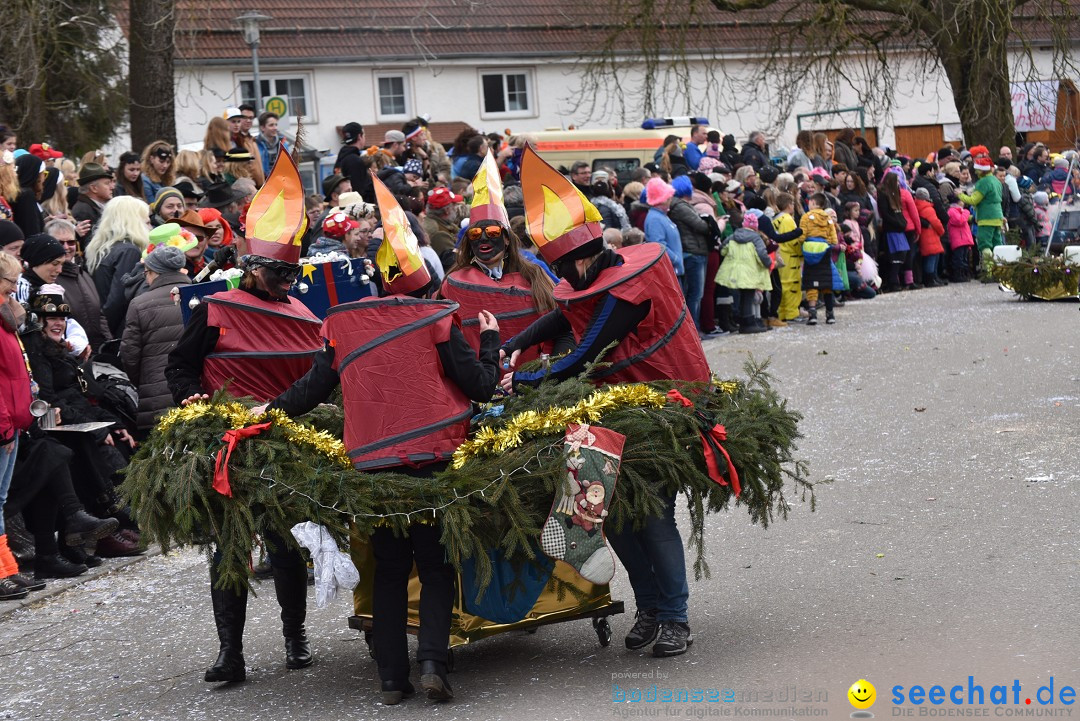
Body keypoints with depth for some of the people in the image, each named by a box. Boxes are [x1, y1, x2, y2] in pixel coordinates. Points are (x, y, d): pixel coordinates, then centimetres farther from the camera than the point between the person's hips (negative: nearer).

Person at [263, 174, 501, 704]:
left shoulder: (343, 323, 1)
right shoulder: (437, 320, -6)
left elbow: (315, 386, 9)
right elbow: (481, 387, -3)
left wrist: (272, 409, 24)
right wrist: (489, 339, 13)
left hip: (371, 461, 2)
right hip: (431, 459, -2)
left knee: (389, 570, 11)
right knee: (435, 566, 8)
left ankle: (392, 677, 8)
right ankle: (432, 662, -9)